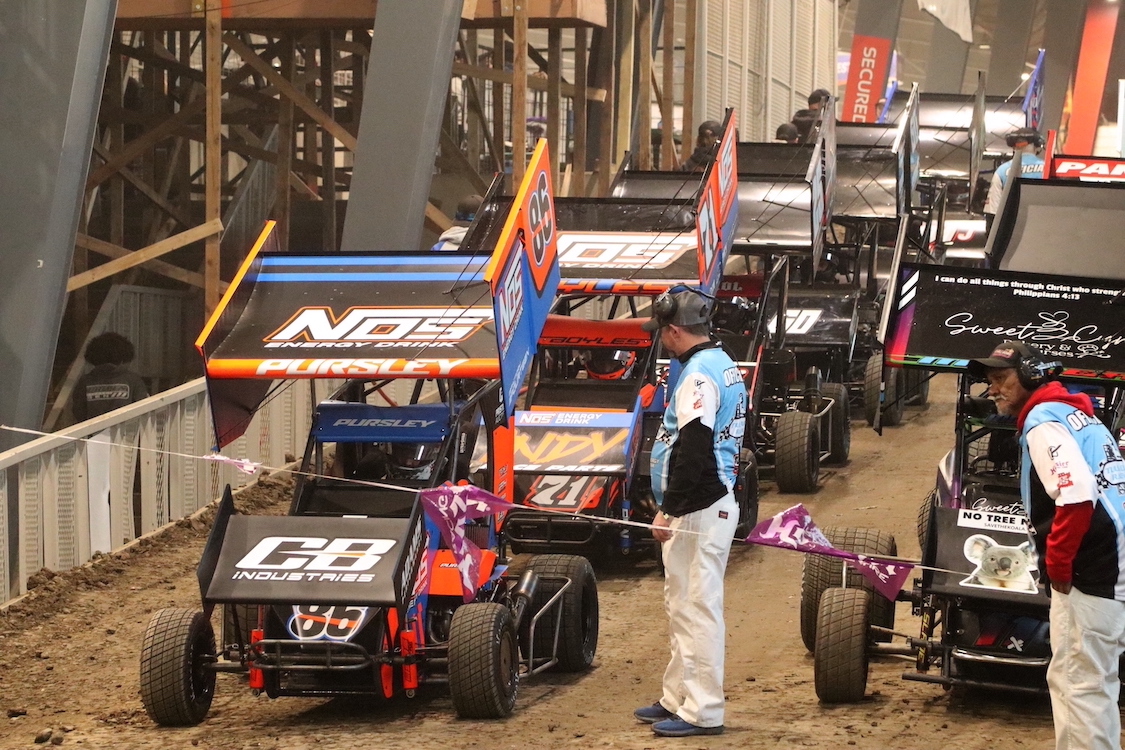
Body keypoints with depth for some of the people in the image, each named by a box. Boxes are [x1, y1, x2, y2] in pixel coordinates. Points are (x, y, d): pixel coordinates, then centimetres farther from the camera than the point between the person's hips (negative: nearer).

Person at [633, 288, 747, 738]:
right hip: (716, 501, 11)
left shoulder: (698, 375, -17)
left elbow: (692, 451, -24)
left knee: (696, 608, -6)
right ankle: (678, 698, 27)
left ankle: (703, 711, -3)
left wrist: (670, 510, -21)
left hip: (698, 509, -11)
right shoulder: (724, 365, 15)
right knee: (684, 606, 18)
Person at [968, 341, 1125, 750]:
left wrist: (1058, 564, -15)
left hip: (1088, 574, -10)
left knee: (1080, 684, -8)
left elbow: (1076, 496, -24)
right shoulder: (1076, 412, 20)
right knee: (1081, 680, 18)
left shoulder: (1043, 421, -10)